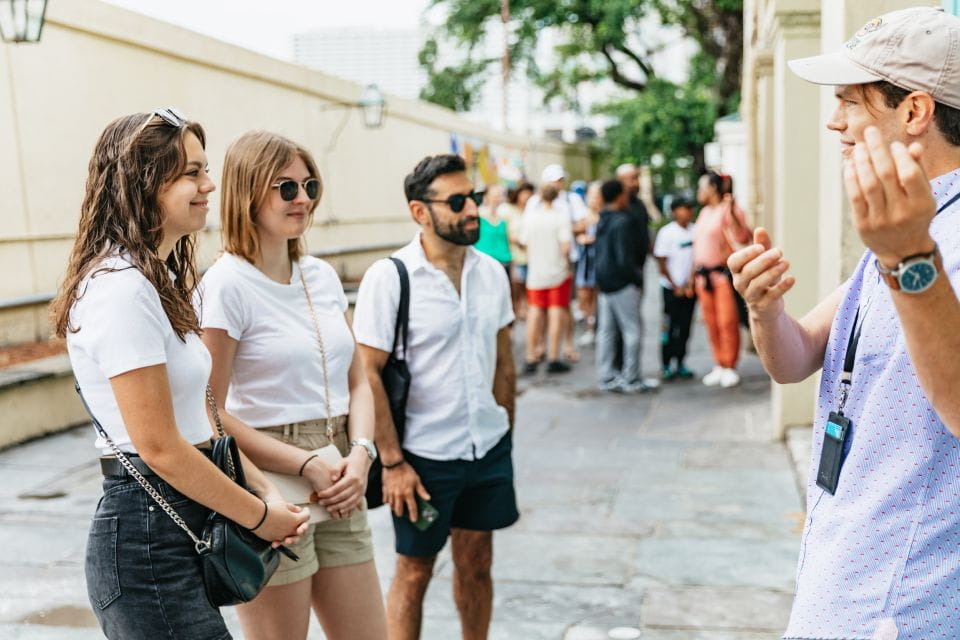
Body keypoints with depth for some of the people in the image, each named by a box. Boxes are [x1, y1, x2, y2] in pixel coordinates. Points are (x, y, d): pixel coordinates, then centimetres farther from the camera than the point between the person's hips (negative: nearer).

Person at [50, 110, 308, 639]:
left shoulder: (157, 278, 11)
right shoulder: (122, 288, -20)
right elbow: (160, 447, -20)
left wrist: (263, 490, 4)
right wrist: (259, 516, -10)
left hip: (174, 529, 9)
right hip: (146, 540, -9)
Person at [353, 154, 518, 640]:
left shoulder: (491, 272, 3)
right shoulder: (389, 277, -14)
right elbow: (367, 372, -14)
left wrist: (506, 432, 10)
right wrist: (392, 462, -15)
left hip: (488, 449, 5)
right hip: (424, 455, -5)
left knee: (476, 565, 17)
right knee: (414, 571, 10)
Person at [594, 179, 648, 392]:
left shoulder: (602, 221, 10)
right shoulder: (623, 221, -16)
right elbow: (624, 258, -20)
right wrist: (638, 275, -6)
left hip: (604, 280, 9)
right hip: (622, 283, -9)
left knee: (606, 331, 10)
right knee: (631, 330, 0)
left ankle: (607, 377, 15)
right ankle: (631, 379, 3)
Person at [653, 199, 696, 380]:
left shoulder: (695, 230, 2)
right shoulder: (667, 232, -9)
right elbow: (662, 263, -7)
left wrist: (692, 283, -1)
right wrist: (675, 286, -8)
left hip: (690, 288, 4)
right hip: (672, 288, -4)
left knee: (685, 328, 8)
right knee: (670, 327, 2)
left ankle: (680, 364, 17)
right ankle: (667, 366, 10)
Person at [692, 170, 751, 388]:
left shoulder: (728, 210, -7)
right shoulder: (704, 213, 17)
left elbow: (743, 238, -21)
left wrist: (731, 213, -31)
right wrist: (694, 274, 18)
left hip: (724, 273, -8)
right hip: (704, 274, 8)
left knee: (727, 321, -7)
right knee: (711, 323, 9)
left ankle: (729, 367, 1)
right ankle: (718, 365, 18)